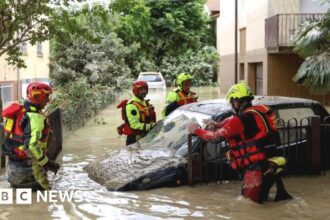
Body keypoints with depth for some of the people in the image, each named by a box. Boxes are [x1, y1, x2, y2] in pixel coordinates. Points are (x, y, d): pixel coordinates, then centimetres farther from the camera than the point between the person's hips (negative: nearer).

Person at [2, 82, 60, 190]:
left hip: (13, 161, 10)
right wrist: (47, 162, -25)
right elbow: (32, 146, -34)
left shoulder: (20, 110, 5)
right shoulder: (35, 117, -25)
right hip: (27, 164, -10)